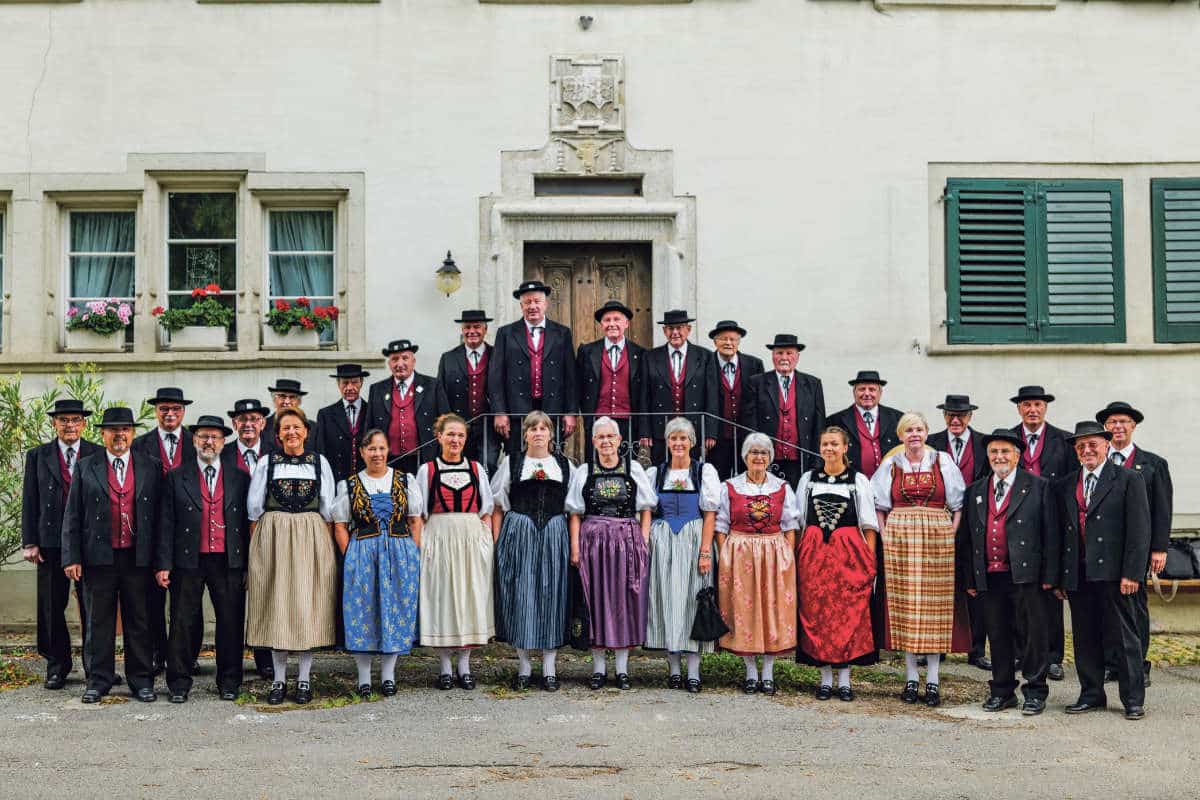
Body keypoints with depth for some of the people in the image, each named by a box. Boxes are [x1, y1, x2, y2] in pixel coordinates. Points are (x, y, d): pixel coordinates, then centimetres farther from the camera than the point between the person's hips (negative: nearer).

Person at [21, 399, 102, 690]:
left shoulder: (100, 455, 5)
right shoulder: (37, 456, 8)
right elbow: (30, 501, 6)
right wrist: (29, 542, -1)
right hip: (51, 543, 1)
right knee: (52, 608, 7)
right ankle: (57, 667, 19)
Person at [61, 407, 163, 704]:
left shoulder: (151, 467, 5)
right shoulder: (85, 467, 5)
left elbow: (160, 514, 4)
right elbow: (72, 516, 4)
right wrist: (71, 557, -4)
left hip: (138, 557, 0)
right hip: (98, 556, 0)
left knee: (139, 621, 6)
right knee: (99, 621, 7)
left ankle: (141, 681, 14)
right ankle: (99, 680, 17)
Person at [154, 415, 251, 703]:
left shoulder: (239, 479, 9)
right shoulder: (176, 477, 6)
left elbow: (247, 523, 7)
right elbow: (166, 524, 2)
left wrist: (249, 565, 2)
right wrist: (163, 565, -5)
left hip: (229, 563, 1)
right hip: (188, 561, -1)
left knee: (231, 623, 4)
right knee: (182, 623, 2)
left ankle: (229, 682, 16)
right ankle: (179, 684, 13)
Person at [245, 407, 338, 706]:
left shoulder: (320, 462, 5)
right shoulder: (266, 463, 5)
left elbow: (328, 510, 6)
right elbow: (255, 509, 6)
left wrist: (326, 546, 0)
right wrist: (257, 547, 0)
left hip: (311, 538, 0)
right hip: (273, 537, 0)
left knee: (309, 605, 1)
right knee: (276, 605, 2)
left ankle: (304, 679, 9)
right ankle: (279, 679, 10)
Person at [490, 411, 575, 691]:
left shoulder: (565, 465, 11)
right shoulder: (511, 463, 8)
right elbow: (497, 507, 8)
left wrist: (573, 543, 2)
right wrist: (497, 542, -2)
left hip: (554, 536, 1)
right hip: (518, 536, -1)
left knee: (552, 595, 1)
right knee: (520, 596, 0)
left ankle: (549, 668, 9)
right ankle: (523, 667, 11)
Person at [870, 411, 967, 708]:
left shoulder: (943, 462, 6)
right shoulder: (890, 465, 9)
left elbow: (958, 504, 7)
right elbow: (880, 505, 13)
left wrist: (953, 535, -4)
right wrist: (886, 537, 1)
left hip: (938, 538, -1)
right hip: (899, 537, 1)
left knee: (935, 605, -2)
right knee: (904, 604, 0)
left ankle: (932, 680, 2)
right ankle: (911, 677, 8)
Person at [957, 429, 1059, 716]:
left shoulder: (1038, 487, 3)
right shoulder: (975, 491, 14)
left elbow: (1051, 533, -1)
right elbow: (965, 538, 14)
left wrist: (1049, 575, -8)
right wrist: (968, 579, 9)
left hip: (1025, 574, -4)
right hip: (988, 577, 4)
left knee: (1033, 634, 0)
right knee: (998, 636, 10)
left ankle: (1035, 692, 11)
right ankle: (1002, 692, 21)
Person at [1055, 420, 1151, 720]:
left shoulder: (1129, 480, 0)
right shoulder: (1064, 485, 14)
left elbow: (1139, 531, -5)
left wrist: (1132, 574, -12)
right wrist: (1058, 576, 8)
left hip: (1113, 573, -4)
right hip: (1077, 575, 5)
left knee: (1125, 638, 1)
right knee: (1085, 639, 9)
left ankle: (1133, 699, 9)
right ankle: (1091, 695, 20)